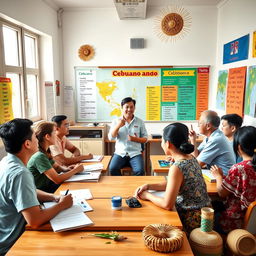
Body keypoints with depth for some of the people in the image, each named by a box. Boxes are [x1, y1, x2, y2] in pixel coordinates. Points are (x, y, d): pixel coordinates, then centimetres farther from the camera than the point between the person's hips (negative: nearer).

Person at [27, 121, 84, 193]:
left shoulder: (46, 152, 1)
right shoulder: (40, 156, -26)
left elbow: (56, 167, 16)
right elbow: (57, 180, -26)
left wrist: (66, 169, -6)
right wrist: (75, 170, -15)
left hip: (47, 185, 8)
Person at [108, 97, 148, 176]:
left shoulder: (140, 122, 8)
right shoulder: (116, 121, 8)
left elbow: (145, 138, 10)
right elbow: (111, 137, -2)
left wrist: (136, 139, -11)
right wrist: (118, 126, -18)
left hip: (135, 153, 0)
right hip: (120, 153, 0)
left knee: (140, 171, -27)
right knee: (112, 169, -26)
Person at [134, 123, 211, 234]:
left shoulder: (177, 167, -25)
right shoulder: (191, 158, 1)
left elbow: (167, 204, -23)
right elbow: (172, 184, 13)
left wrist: (147, 195, -7)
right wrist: (148, 186, 5)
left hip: (192, 220, -8)